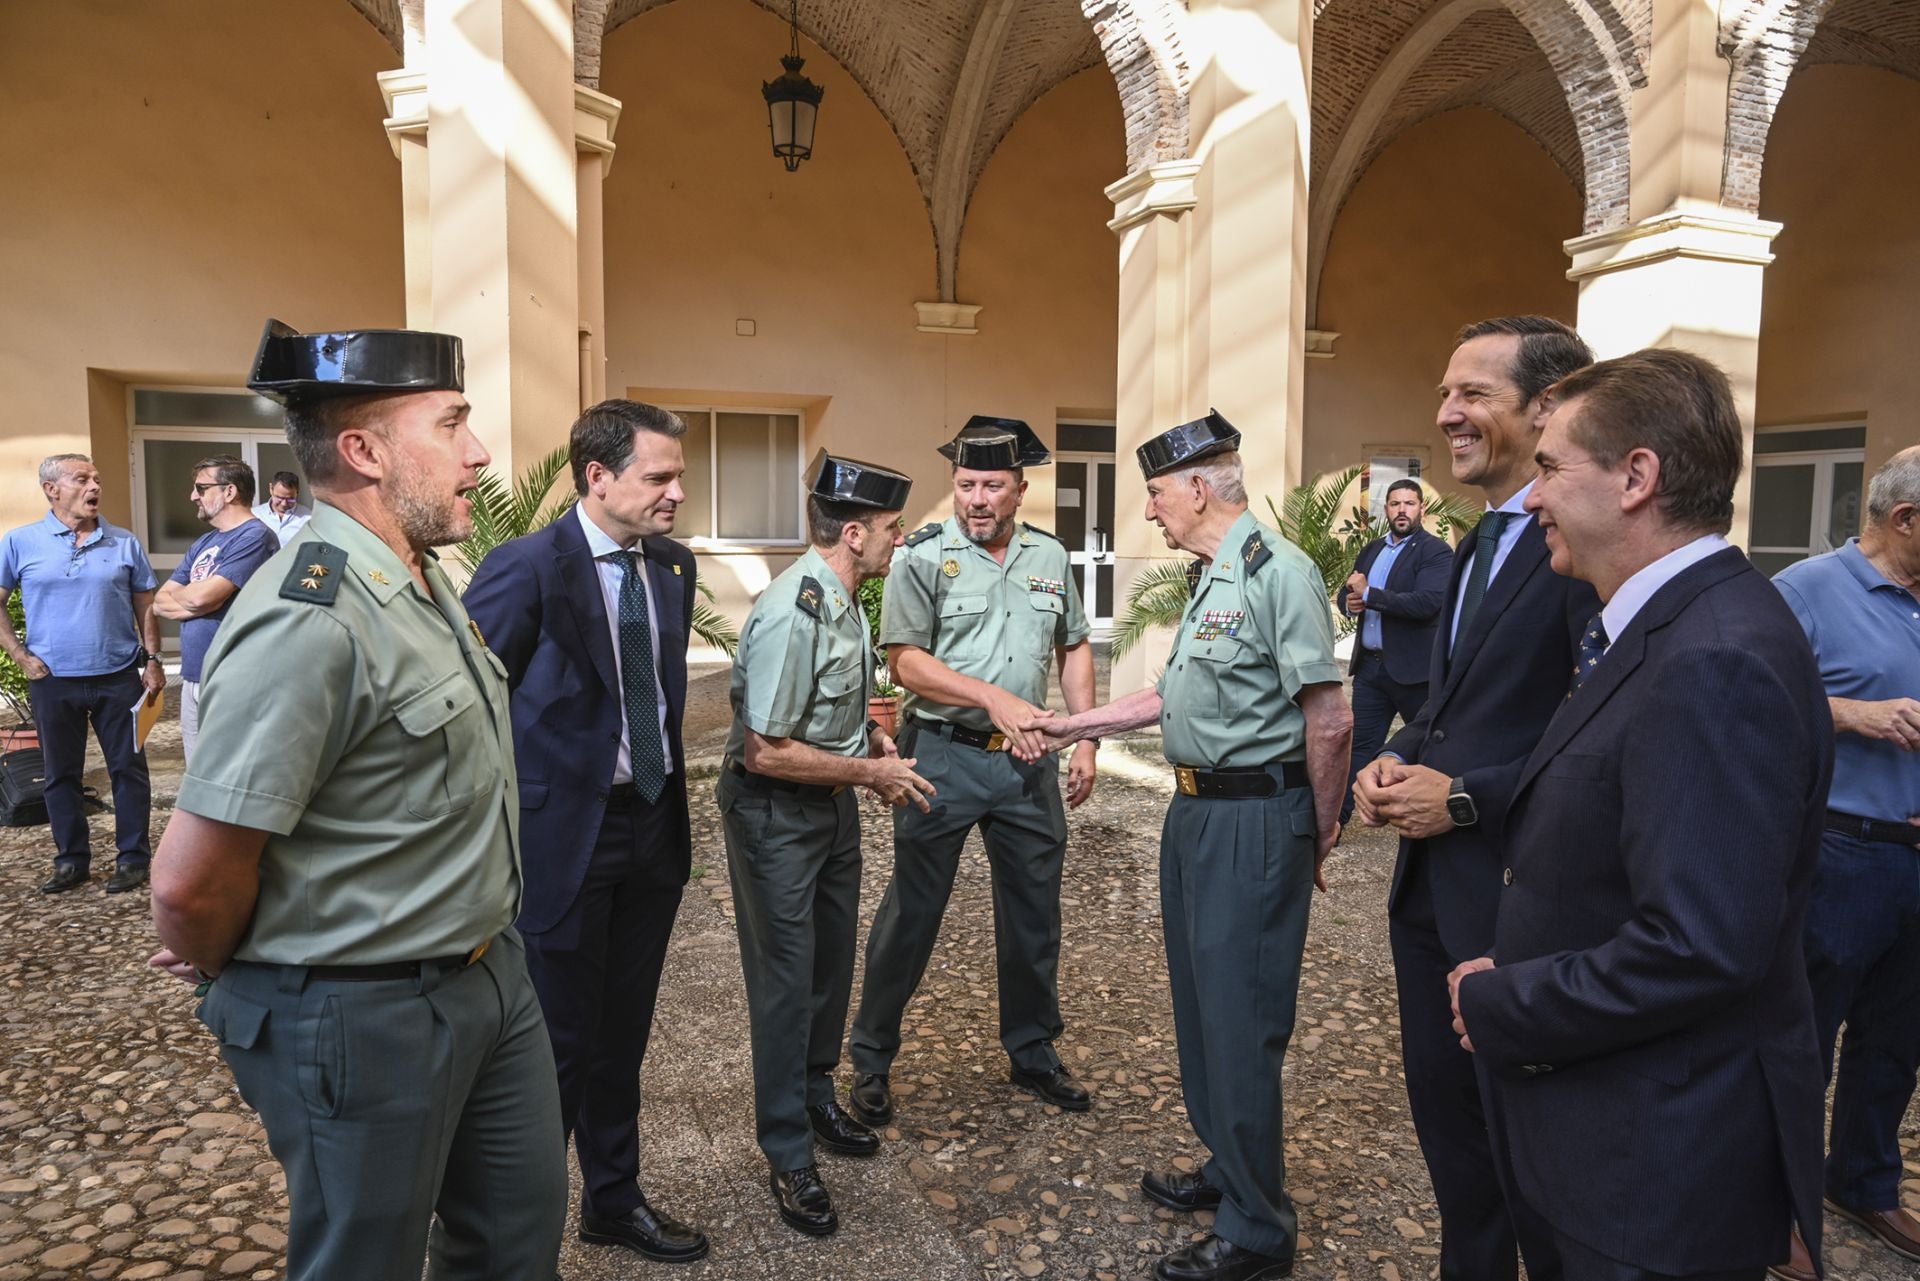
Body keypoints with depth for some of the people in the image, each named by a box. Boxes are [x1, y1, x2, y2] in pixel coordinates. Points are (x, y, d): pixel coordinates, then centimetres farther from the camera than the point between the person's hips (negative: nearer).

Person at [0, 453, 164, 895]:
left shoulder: (124, 542, 1)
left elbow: (146, 607, 5)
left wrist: (153, 660, 0)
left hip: (119, 677, 0)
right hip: (53, 680, 1)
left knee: (128, 769, 4)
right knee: (61, 774, 11)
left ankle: (133, 857, 15)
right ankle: (71, 859, 24)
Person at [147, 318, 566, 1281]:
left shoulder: (421, 579, 4)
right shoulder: (310, 623, -26)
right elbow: (192, 883, -24)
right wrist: (219, 972, -4)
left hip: (489, 975, 8)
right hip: (365, 1019, -8)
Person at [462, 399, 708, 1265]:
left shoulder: (674, 565, 5)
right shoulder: (525, 567, -16)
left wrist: (671, 795, 13)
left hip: (653, 827, 6)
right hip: (565, 834, -6)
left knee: (622, 1036, 20)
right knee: (558, 1043, 7)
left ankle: (615, 1200, 40)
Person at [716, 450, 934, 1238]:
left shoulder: (843, 600, 2)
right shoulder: (792, 614, -27)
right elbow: (766, 751, -27)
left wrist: (872, 738, 2)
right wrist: (870, 772, -19)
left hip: (834, 802, 9)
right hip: (776, 812, -9)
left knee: (832, 964, 20)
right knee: (786, 980, 3)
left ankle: (816, 1100, 41)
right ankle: (788, 1157, 20)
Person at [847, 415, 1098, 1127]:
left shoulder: (1050, 556, 7)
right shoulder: (924, 555, -7)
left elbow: (1075, 648, 14)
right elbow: (905, 660, -12)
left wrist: (1085, 741, 7)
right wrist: (995, 699, -21)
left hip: (1027, 762, 5)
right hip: (943, 756, -4)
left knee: (1034, 914, 15)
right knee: (911, 912, 4)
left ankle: (1032, 1052, 34)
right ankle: (871, 1059, 23)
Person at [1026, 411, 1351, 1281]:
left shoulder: (1278, 573, -18)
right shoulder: (1211, 577, 14)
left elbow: (1329, 717, -21)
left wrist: (1319, 834, -11)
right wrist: (1074, 726, 20)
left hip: (1255, 820, -10)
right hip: (1196, 810, 10)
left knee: (1241, 1022, 0)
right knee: (1200, 1004, 20)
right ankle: (1229, 1169, 39)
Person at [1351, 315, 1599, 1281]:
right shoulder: (1476, 548, 13)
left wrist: (1465, 797, -19)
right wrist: (1396, 760, 1)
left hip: (1519, 905, -9)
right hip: (1432, 891, 9)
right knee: (1448, 1124, 23)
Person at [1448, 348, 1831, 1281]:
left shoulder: (1717, 662, -26)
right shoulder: (1667, 629, 6)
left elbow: (1699, 949, -31)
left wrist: (1500, 1008, -18)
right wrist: (1510, 976, 2)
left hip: (1667, 1163, -9)